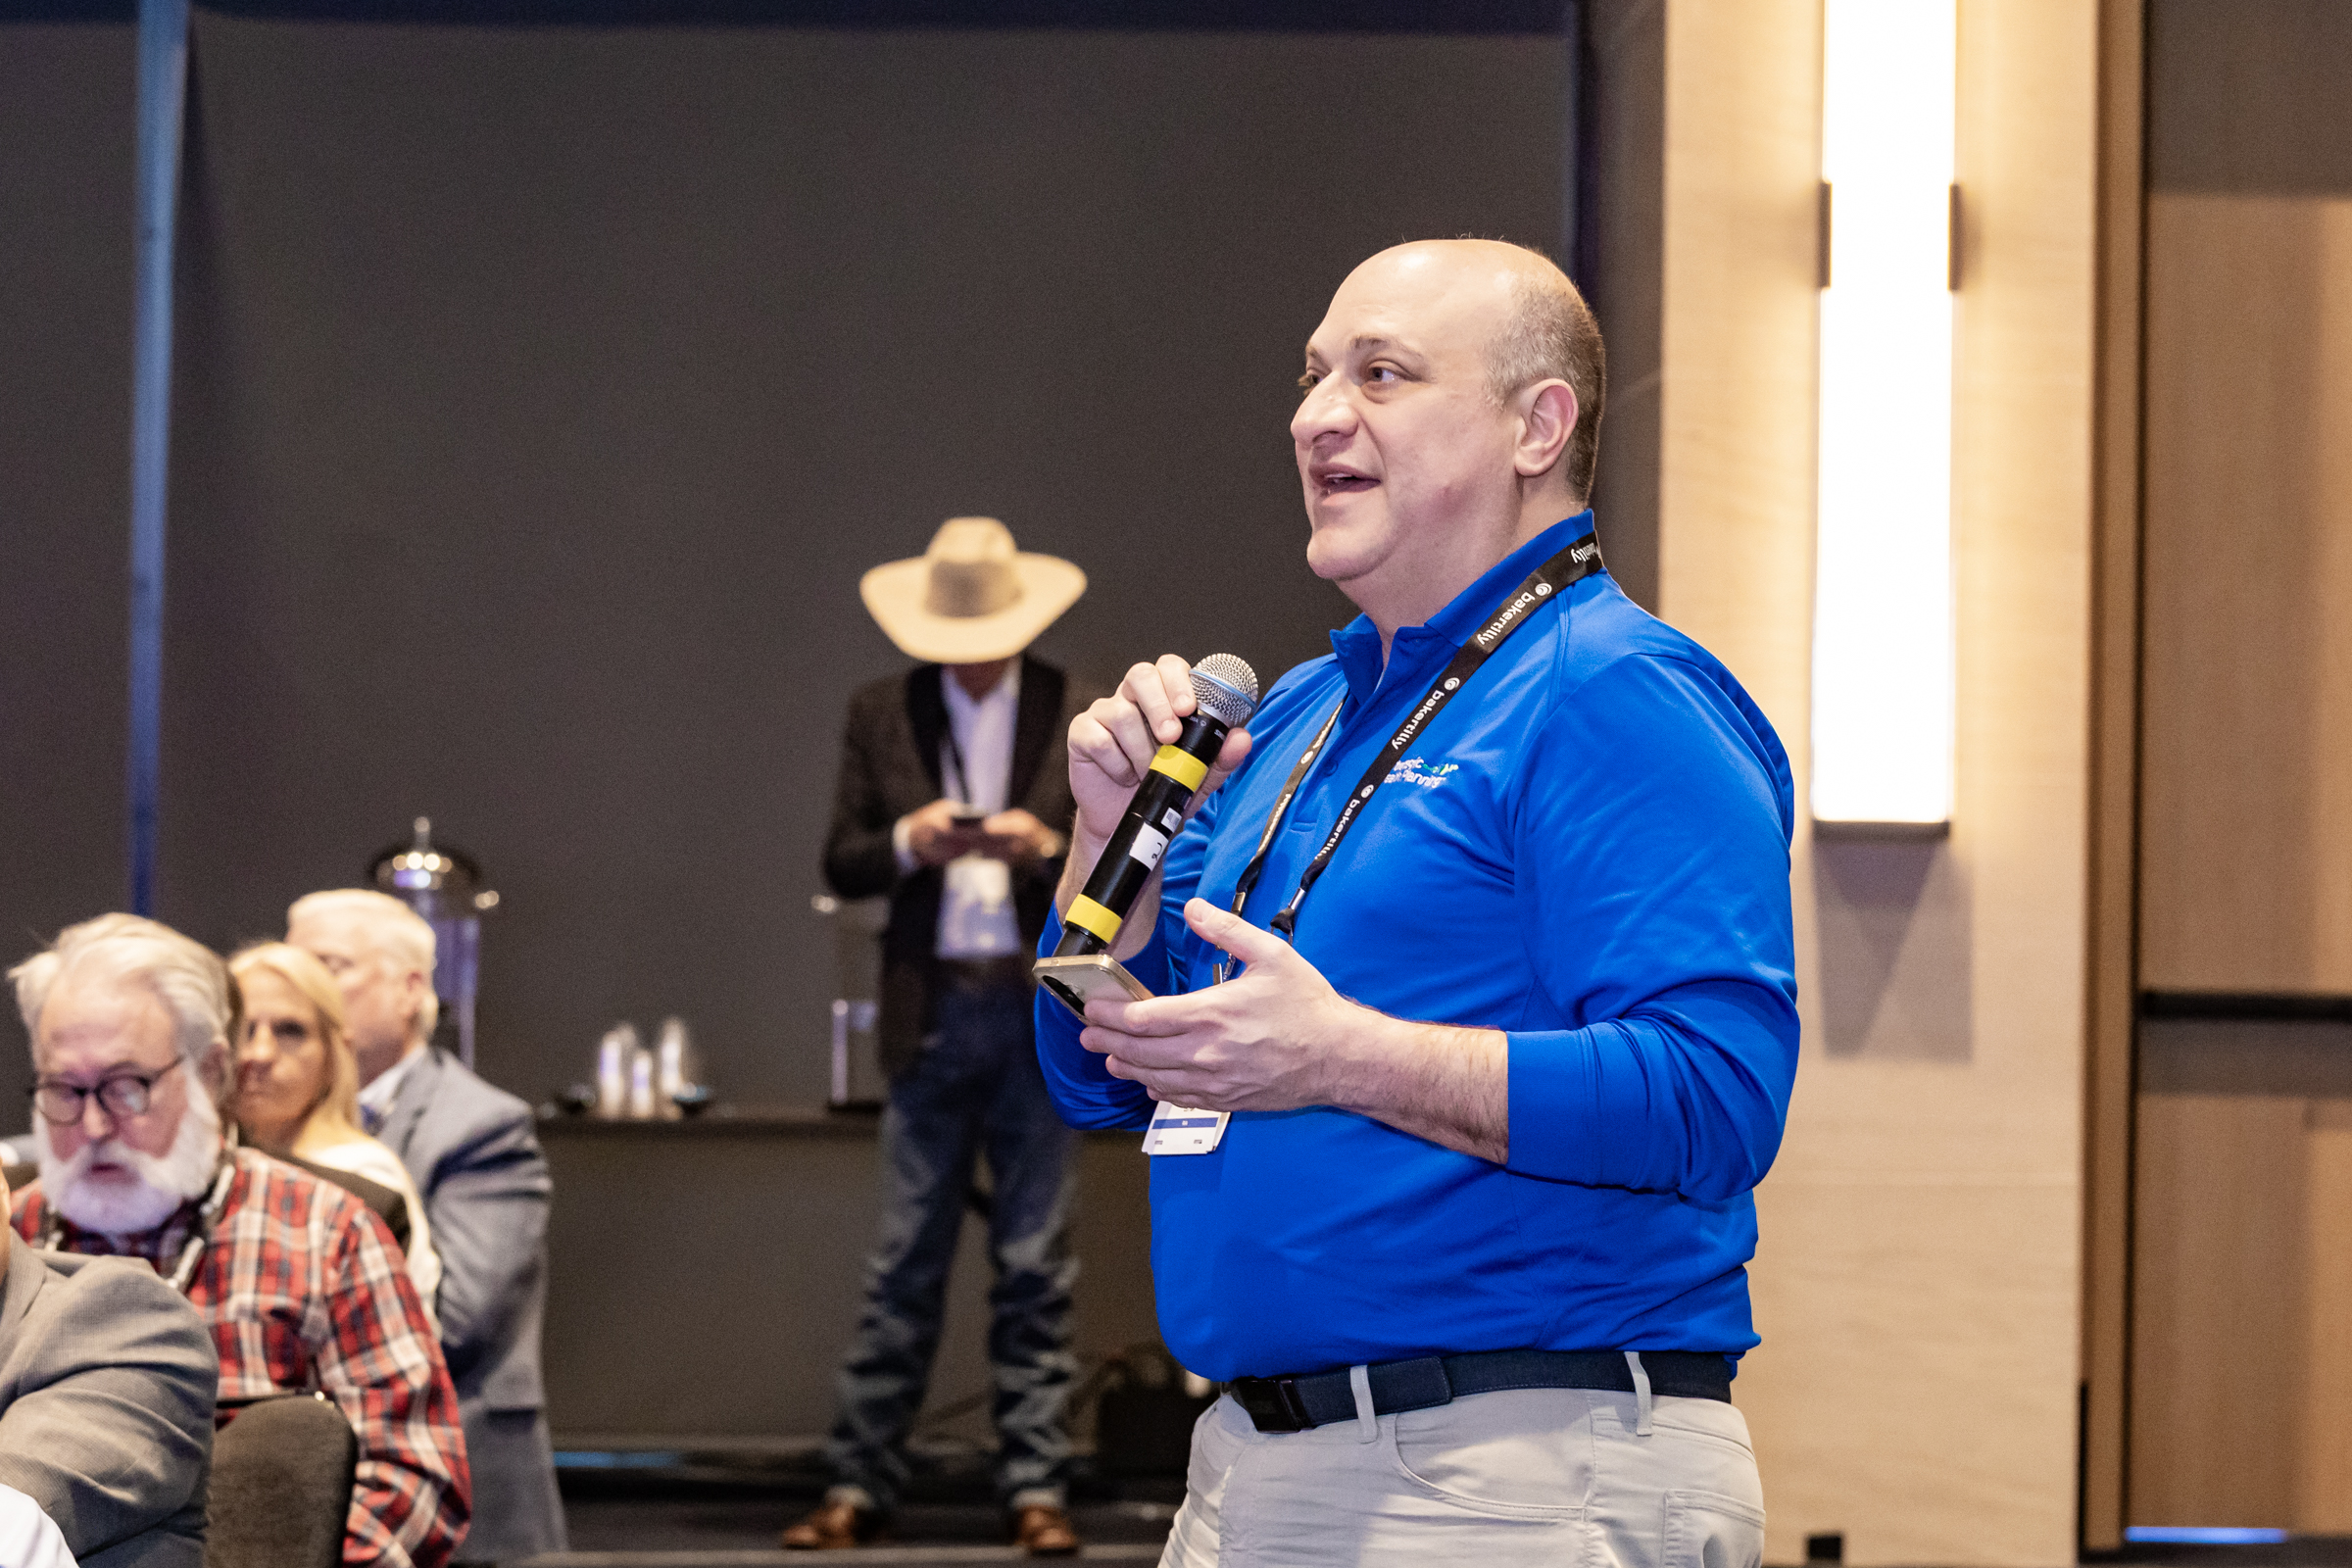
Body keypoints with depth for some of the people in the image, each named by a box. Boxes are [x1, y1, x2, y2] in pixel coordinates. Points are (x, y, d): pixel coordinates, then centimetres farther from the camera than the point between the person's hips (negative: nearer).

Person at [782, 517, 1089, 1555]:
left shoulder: (1080, 717, 3)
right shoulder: (882, 716, 7)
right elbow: (841, 866, 6)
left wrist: (1048, 847, -16)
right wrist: (906, 844, -14)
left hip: (1040, 1014, -1)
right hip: (934, 1015, 1)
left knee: (1036, 1269, 2)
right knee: (903, 1265, 2)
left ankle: (1036, 1490, 6)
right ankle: (860, 1486, 6)